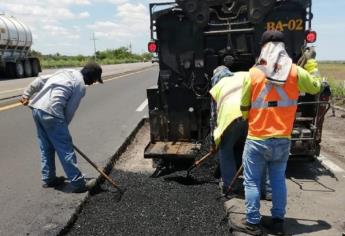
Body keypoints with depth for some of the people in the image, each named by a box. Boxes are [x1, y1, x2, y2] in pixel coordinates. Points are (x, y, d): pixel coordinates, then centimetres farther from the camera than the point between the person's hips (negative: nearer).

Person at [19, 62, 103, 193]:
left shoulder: (65, 72, 20)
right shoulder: (81, 85, -2)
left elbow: (40, 80, 18)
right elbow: (70, 110, -2)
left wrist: (26, 94, 19)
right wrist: (63, 127, 9)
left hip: (36, 108, 9)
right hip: (51, 112, -9)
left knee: (46, 147, 18)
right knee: (65, 149, -2)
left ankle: (48, 179, 28)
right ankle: (77, 183, 5)